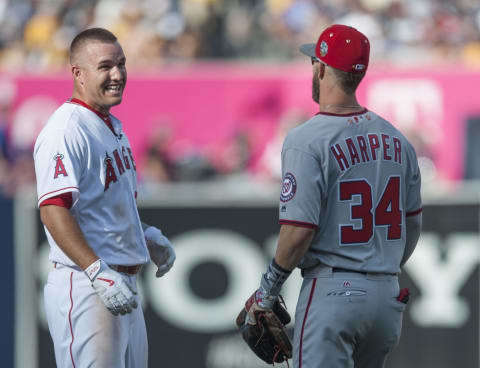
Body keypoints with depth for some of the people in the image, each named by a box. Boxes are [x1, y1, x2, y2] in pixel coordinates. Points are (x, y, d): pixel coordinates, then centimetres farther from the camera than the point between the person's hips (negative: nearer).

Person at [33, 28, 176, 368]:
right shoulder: (66, 130, -14)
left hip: (123, 286, 10)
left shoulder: (113, 126, 17)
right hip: (83, 287, -10)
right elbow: (54, 210, -25)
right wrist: (99, 273, -31)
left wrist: (146, 236, 18)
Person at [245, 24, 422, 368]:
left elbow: (299, 230, -17)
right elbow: (413, 223, 15)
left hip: (332, 292, -7)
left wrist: (268, 288, -3)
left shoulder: (307, 140, -12)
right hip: (388, 296, 7)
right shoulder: (396, 139, 8)